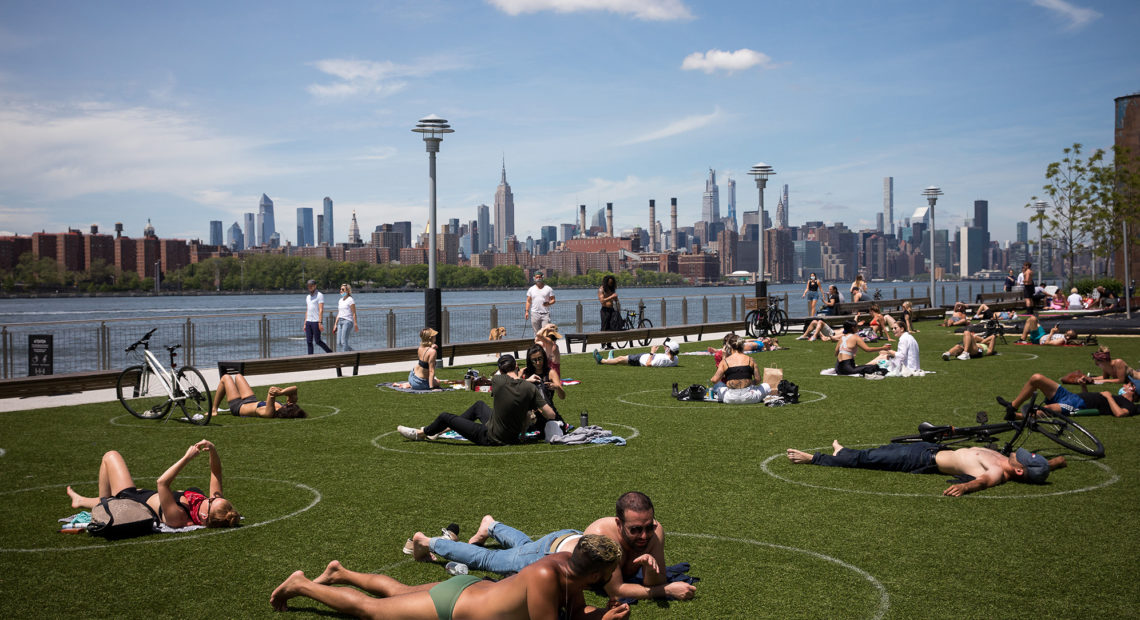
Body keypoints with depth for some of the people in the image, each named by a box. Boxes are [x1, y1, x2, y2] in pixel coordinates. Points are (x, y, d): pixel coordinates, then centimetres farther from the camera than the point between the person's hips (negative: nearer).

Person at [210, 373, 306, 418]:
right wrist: (281, 392, -49)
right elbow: (294, 388, -36)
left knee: (226, 377, 17)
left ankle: (214, 409, 35)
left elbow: (272, 389, -58)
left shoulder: (270, 413, -48)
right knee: (237, 376, 30)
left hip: (238, 406, -6)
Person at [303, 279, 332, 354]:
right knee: (309, 342, 2)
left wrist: (320, 322, -21)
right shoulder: (308, 297, 17)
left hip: (316, 322, -7)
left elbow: (321, 310, -14)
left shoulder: (320, 295, -6)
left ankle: (330, 352, 12)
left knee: (317, 341, -5)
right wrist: (305, 324, 15)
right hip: (308, 322, 7)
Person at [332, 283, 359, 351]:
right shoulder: (340, 300, 17)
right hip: (340, 321, 8)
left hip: (347, 321, -8)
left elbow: (354, 313, -8)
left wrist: (355, 324, -11)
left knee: (343, 341, -12)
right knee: (338, 342, 2)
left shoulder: (350, 300, -5)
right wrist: (335, 324, 16)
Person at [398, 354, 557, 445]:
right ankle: (445, 428, 47)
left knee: (445, 417, 12)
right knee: (478, 405, 30)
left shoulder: (498, 380, -19)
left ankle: (422, 433, 42)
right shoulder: (530, 388, -15)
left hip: (490, 437, -5)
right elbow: (551, 415, -15)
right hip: (513, 437, 5)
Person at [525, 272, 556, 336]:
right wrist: (527, 311, 0)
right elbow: (528, 301, 11)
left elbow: (553, 300, 7)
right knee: (537, 332, 2)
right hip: (535, 314, 2)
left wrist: (548, 303, -15)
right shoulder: (531, 289, 11)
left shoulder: (548, 289, 6)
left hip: (545, 314, -1)